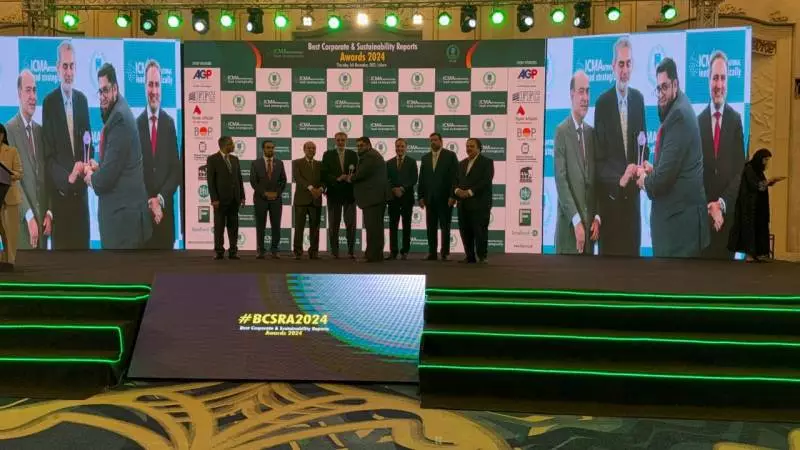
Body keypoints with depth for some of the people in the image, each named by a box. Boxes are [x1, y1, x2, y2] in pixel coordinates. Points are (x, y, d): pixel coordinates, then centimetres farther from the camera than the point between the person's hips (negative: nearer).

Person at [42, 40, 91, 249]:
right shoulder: (49, 102, -6)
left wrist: (89, 164, -7)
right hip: (60, 191, -4)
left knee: (83, 242, 10)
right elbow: (48, 154, -9)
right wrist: (68, 177, -23)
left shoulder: (82, 99, 9)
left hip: (81, 189, 4)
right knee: (61, 244, 3)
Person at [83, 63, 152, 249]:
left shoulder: (119, 117, -18)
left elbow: (106, 177, -20)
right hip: (122, 210, 10)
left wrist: (91, 178, 0)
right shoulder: (116, 113, 13)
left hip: (123, 214, -10)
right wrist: (99, 167, 7)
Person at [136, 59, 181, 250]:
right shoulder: (137, 124, 0)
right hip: (143, 209, 0)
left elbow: (176, 169, -1)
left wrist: (161, 198, -11)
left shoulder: (170, 123, 1)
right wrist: (148, 202, -10)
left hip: (165, 209, 0)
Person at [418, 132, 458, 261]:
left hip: (445, 197, -4)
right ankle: (432, 253, 8)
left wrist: (452, 195, -13)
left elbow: (455, 176, -6)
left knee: (445, 227, 1)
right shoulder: (425, 157, 13)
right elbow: (421, 178, 12)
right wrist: (421, 196, 4)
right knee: (431, 227, 4)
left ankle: (445, 253, 6)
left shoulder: (450, 155, 0)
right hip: (430, 198, 4)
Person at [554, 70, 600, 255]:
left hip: (590, 223, 6)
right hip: (570, 225, -5)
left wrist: (597, 217, 2)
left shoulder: (591, 132, 13)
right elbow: (561, 180, -13)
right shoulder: (562, 130, -6)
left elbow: (596, 179, 13)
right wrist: (576, 221, -17)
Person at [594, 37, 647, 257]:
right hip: (609, 193, -4)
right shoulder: (602, 102, -8)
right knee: (608, 249, 3)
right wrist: (619, 179, -21)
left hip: (632, 191, 4)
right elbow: (599, 154, -10)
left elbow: (643, 141, 13)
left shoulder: (639, 98, 7)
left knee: (633, 247, 12)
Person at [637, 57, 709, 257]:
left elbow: (665, 175, -21)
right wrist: (653, 170, 7)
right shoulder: (676, 110, 14)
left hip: (681, 217, -10)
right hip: (678, 212, 10)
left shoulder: (679, 114, -18)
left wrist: (645, 180, -3)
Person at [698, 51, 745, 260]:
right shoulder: (699, 120, 3)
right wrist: (708, 207, -9)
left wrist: (722, 203, -14)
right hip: (704, 213, 1)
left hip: (728, 214, -1)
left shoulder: (736, 119, -1)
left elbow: (740, 170, -4)